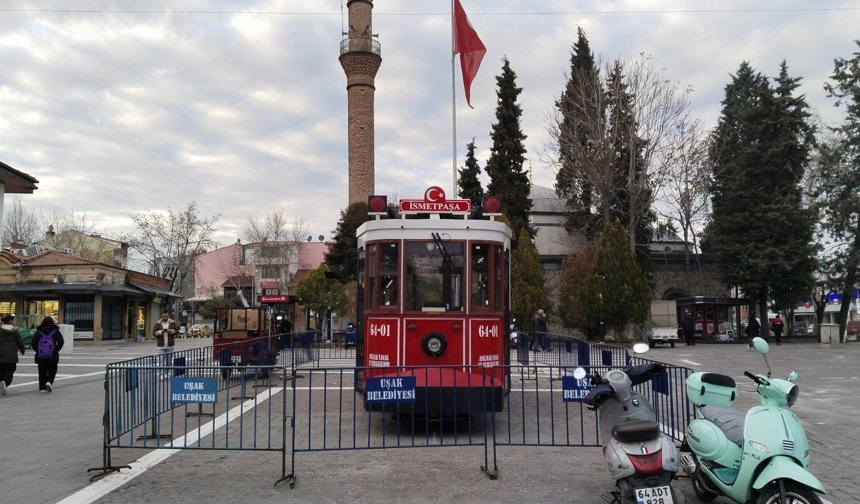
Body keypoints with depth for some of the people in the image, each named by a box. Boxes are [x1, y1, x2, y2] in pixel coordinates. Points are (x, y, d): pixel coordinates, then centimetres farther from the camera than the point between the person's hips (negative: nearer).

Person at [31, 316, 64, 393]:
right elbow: (61, 342, -6)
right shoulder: (55, 331, 2)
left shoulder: (38, 331, 5)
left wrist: (37, 350, 12)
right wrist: (56, 350, 7)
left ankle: (42, 388, 6)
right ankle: (49, 382, -14)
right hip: (52, 356, -1)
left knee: (42, 372, 8)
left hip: (40, 356, 1)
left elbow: (33, 343, -1)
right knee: (52, 371, 11)